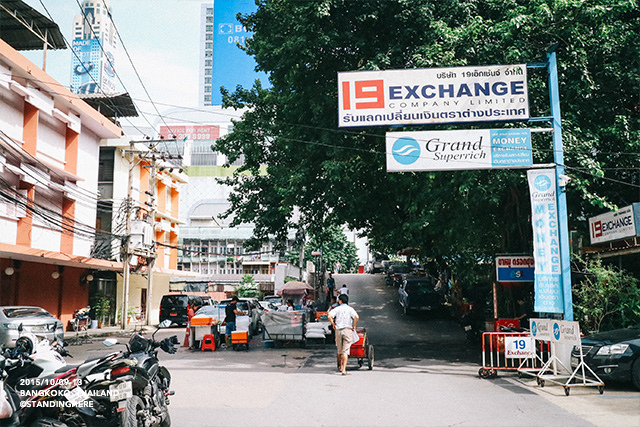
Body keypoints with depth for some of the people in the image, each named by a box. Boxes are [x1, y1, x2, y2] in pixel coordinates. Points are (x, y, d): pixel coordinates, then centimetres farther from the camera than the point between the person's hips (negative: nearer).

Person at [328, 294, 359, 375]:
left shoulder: (337, 309, 3)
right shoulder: (350, 309, 2)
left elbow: (329, 316, -13)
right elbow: (356, 317, -15)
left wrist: (333, 324, 1)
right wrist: (354, 325, -2)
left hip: (338, 330, 1)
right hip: (348, 330, -1)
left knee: (339, 350, 17)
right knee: (345, 350, -3)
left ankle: (340, 366, 30)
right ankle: (344, 369, -12)